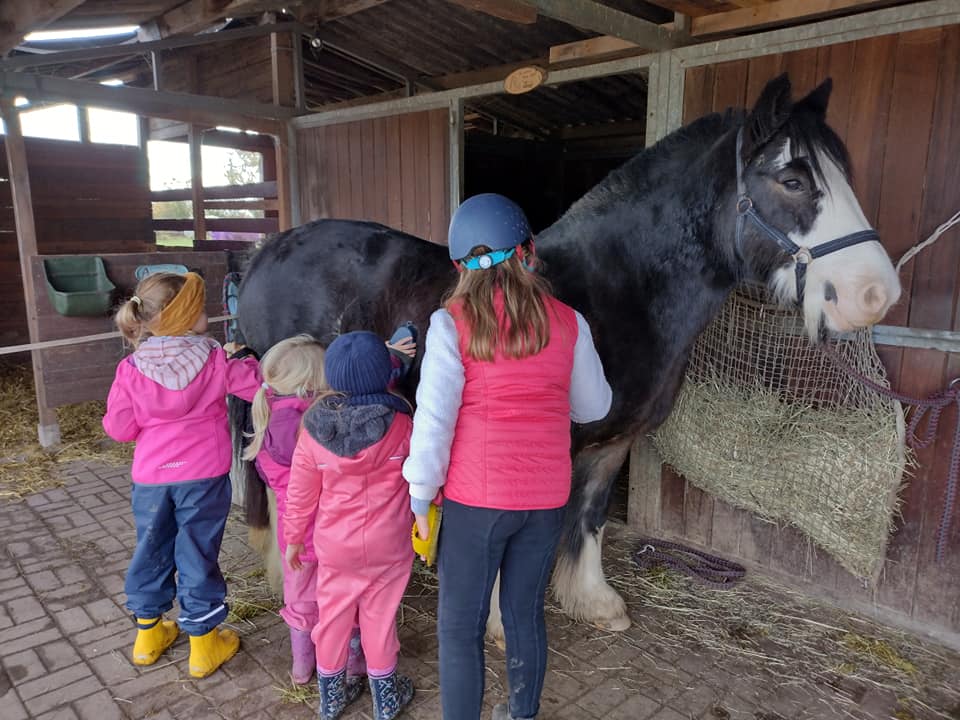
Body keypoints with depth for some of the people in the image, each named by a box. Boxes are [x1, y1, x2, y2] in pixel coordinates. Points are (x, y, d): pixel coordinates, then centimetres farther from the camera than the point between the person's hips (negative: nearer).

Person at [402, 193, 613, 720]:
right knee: (526, 615, 21)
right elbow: (594, 407, 7)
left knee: (460, 626, 12)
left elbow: (433, 420, -14)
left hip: (475, 498, -3)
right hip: (546, 498, 4)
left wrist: (420, 496, -3)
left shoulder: (452, 323, -12)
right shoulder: (568, 322, -3)